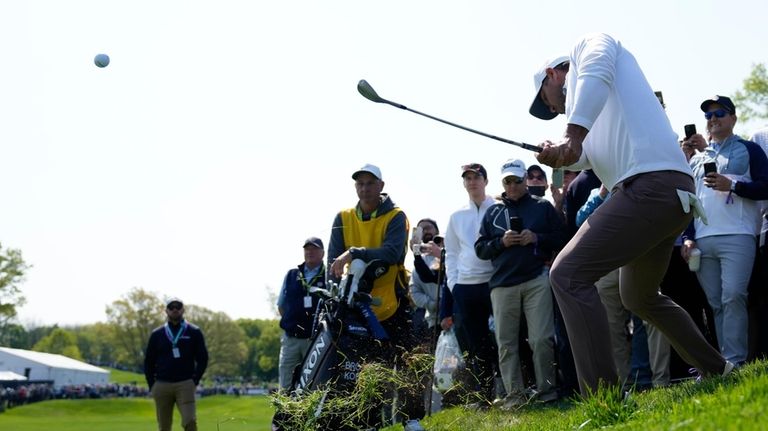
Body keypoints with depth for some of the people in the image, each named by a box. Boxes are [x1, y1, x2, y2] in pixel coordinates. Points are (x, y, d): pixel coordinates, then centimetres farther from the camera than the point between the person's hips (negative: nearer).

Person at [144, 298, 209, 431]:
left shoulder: (194, 332, 6)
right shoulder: (157, 334, 11)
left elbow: (203, 358, 7)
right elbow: (148, 361, 14)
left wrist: (195, 381, -2)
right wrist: (152, 385, 5)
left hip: (185, 384, -2)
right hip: (162, 386, 2)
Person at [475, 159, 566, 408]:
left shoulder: (542, 206, 10)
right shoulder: (493, 212, 15)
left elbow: (562, 238, 6)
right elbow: (480, 248, 13)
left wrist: (537, 238, -9)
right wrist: (501, 242, -5)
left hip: (537, 280, -2)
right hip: (503, 285, 2)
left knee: (542, 339, -7)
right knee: (506, 343, -1)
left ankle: (546, 389, 3)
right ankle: (514, 394, 4)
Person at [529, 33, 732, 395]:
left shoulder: (588, 44, 11)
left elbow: (595, 76, -14)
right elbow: (589, 157, 16)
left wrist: (574, 134, -28)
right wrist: (560, 156, -5)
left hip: (650, 185, -10)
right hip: (673, 195, 10)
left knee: (568, 275, -15)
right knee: (639, 297, 28)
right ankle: (716, 368, 40)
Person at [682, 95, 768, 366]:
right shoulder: (697, 159, 24)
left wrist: (731, 185, -13)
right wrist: (688, 237, 11)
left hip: (737, 237, -5)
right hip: (702, 241, 5)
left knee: (733, 298, -17)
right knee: (716, 303, 2)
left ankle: (735, 362, -16)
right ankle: (724, 363, 3)